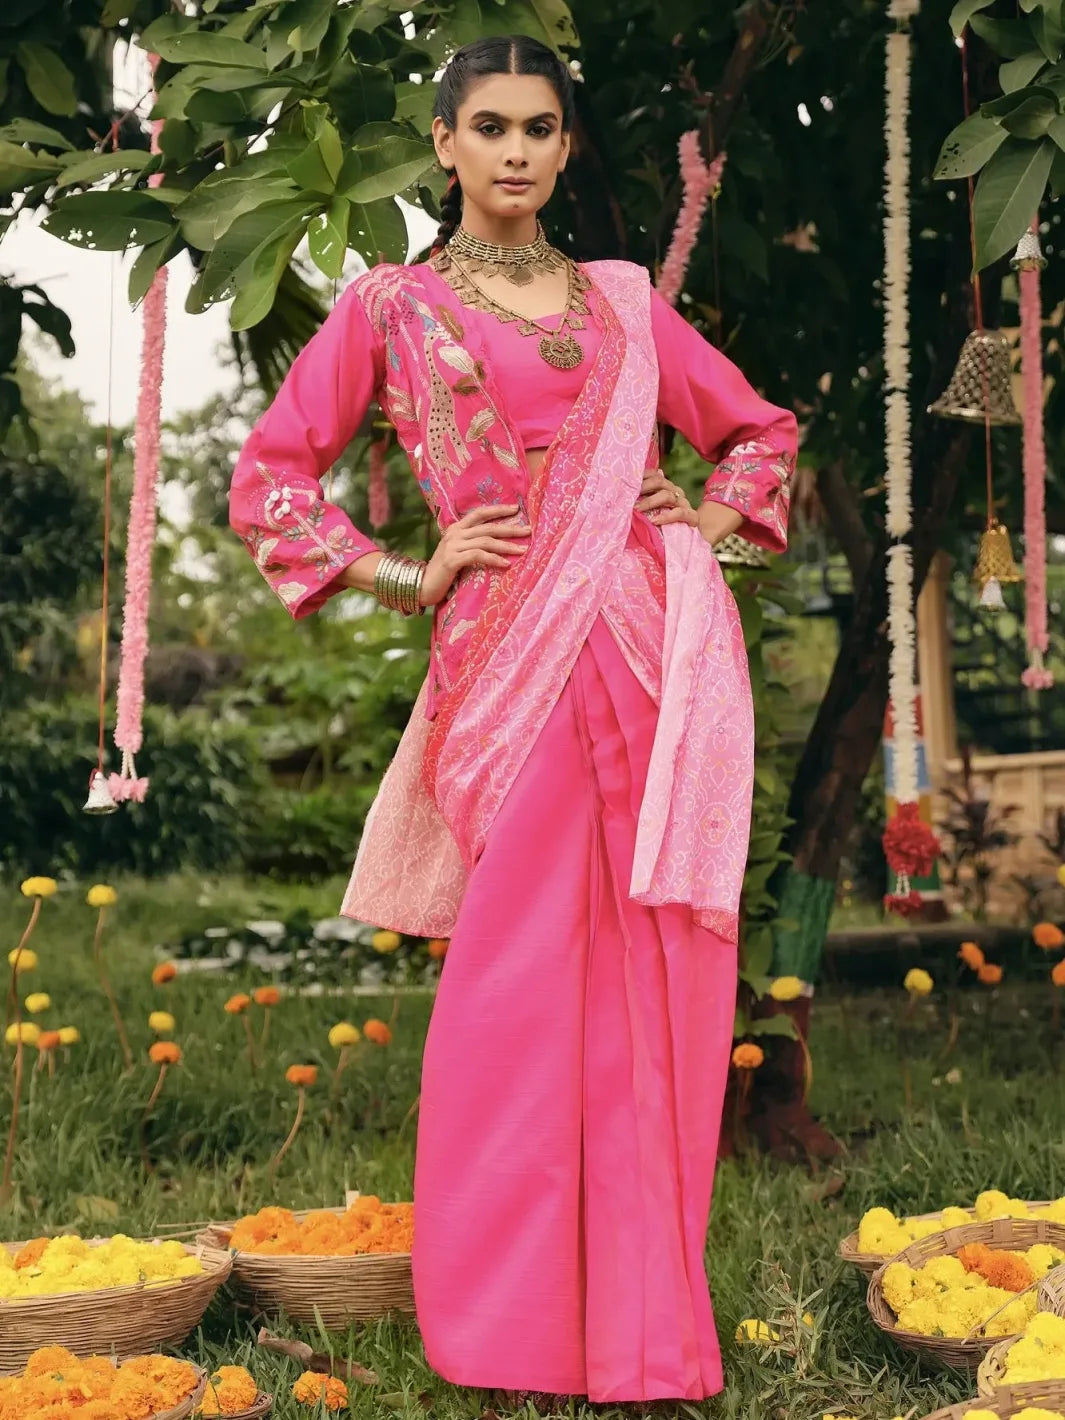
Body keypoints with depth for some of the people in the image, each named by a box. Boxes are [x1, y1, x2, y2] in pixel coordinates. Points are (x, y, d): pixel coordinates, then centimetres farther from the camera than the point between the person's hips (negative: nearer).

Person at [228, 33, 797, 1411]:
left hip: (660, 644, 3)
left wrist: (708, 520, 10)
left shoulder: (624, 301, 18)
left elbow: (760, 428, 28)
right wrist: (405, 576, 0)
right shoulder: (389, 305, 11)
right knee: (523, 977, -3)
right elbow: (269, 477, 9)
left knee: (649, 974, 3)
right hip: (510, 651, -3)